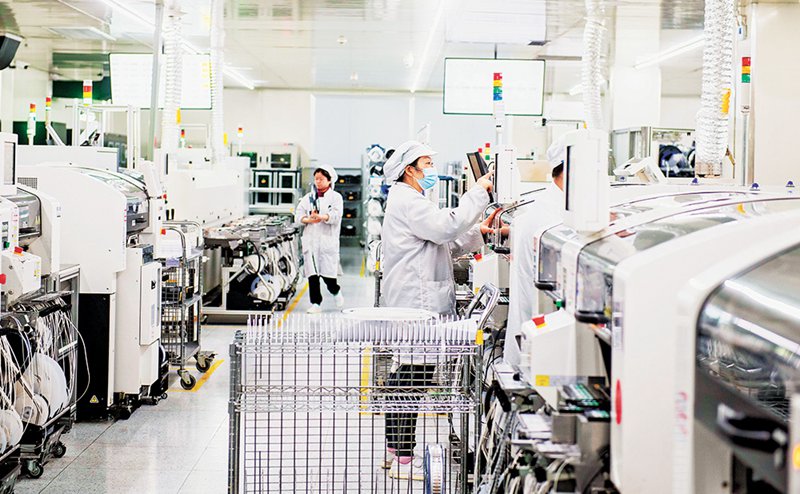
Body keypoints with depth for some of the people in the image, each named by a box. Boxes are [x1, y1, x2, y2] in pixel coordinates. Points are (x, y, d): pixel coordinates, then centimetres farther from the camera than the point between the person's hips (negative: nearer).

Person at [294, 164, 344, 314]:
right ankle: (316, 303, 2)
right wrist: (309, 220, -17)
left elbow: (335, 215, -11)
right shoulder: (308, 197, 15)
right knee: (312, 273, -3)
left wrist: (320, 217, -30)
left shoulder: (336, 197, 5)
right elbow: (298, 214, 5)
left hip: (327, 239, -3)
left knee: (327, 272, -4)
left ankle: (336, 291, 26)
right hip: (310, 239, 3)